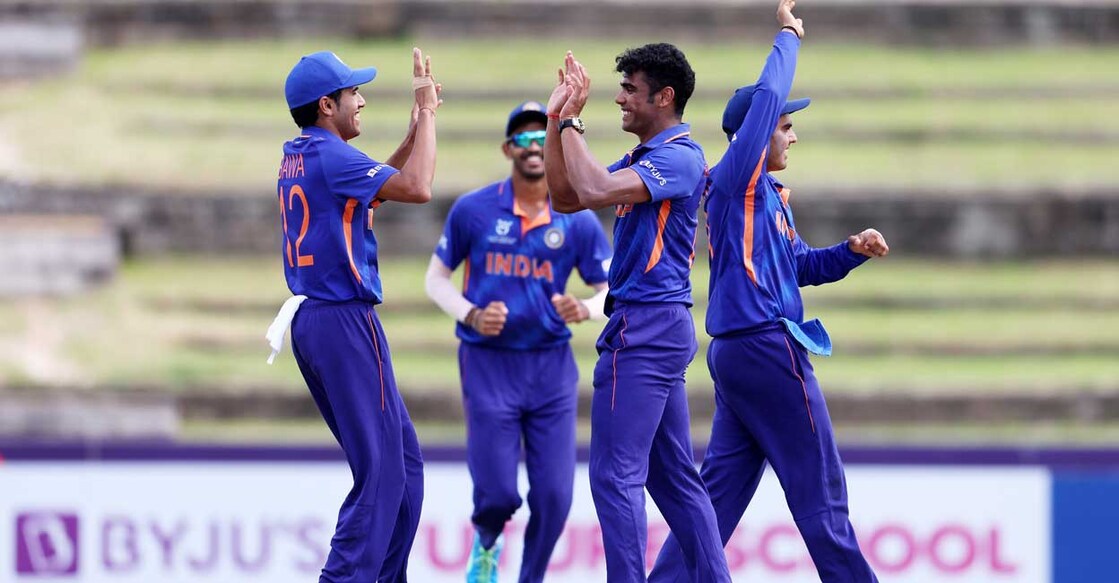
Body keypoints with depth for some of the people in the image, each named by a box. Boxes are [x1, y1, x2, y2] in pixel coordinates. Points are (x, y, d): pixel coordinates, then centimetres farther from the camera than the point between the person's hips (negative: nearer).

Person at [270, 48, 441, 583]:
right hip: (345, 319, -10)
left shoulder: (298, 158, 15)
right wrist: (427, 113, -8)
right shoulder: (329, 155, -14)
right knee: (382, 469, -9)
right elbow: (416, 188, -18)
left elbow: (381, 184, 26)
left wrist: (419, 122, 19)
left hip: (309, 320, 10)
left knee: (402, 458, 16)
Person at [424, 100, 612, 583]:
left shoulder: (578, 220, -1)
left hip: (551, 365, 2)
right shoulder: (472, 210, -4)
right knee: (498, 493, -7)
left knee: (553, 498, -2)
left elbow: (611, 292, 4)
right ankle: (485, 544, 30)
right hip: (488, 363, -2)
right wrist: (471, 315, -13)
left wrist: (584, 310, -19)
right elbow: (437, 279, 6)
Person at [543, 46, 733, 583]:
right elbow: (566, 198, 18)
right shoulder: (644, 157, 17)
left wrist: (570, 121, -15)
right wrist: (556, 123, 10)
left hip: (645, 328, -10)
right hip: (660, 328, 10)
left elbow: (595, 190, -26)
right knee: (675, 477, 12)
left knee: (616, 474, -11)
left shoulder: (678, 156, -13)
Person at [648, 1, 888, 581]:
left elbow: (799, 265, 25)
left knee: (720, 490, 8)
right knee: (820, 492, -4)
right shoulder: (737, 179, -8)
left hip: (736, 355, 10)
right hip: (767, 346, -10)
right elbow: (768, 96, -14)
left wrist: (851, 250, 9)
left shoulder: (767, 193, 19)